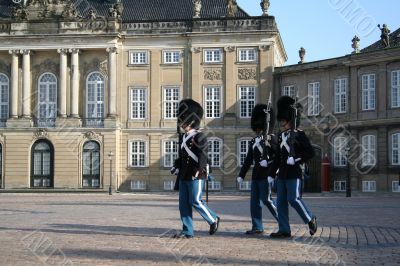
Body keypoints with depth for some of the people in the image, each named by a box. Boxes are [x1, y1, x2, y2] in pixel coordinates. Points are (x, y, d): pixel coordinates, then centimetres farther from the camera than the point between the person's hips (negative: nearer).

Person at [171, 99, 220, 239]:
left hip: (196, 176, -8)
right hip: (184, 176, 8)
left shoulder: (199, 137, -9)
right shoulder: (184, 138, 15)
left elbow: (202, 156, -16)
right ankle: (187, 231, 9)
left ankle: (213, 220, 13)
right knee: (183, 203, 5)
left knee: (195, 201, -7)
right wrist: (176, 167, 11)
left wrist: (198, 170, -25)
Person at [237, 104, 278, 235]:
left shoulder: (271, 139, -5)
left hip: (266, 174, -7)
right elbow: (248, 160, 16)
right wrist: (241, 175, 12)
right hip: (256, 174, 7)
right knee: (255, 201, 5)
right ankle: (257, 227, 9)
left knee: (266, 199, -7)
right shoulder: (253, 141, 14)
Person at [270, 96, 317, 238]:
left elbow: (310, 152, -8)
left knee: (294, 198, -14)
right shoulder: (281, 136, 15)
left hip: (295, 173, -7)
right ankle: (284, 230, 6)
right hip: (282, 173, 7)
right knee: (281, 201, 3)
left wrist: (296, 158, -20)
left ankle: (310, 219, 7)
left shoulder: (299, 134, -4)